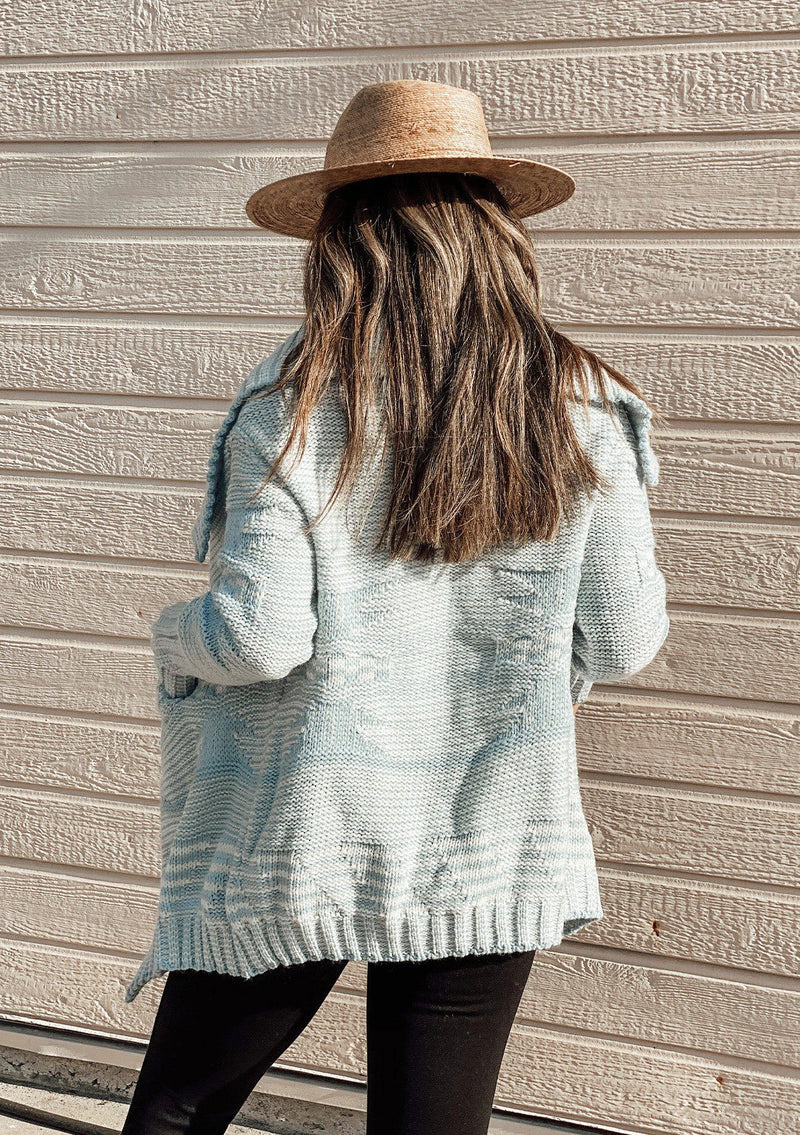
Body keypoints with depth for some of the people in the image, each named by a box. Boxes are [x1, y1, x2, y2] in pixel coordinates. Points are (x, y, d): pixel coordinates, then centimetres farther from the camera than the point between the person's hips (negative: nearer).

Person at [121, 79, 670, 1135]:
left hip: (297, 846, -2)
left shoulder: (291, 403, -12)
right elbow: (621, 642, -1)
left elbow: (257, 637, -16)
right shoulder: (581, 411, -5)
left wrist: (178, 635, 5)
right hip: (493, 853, 2)